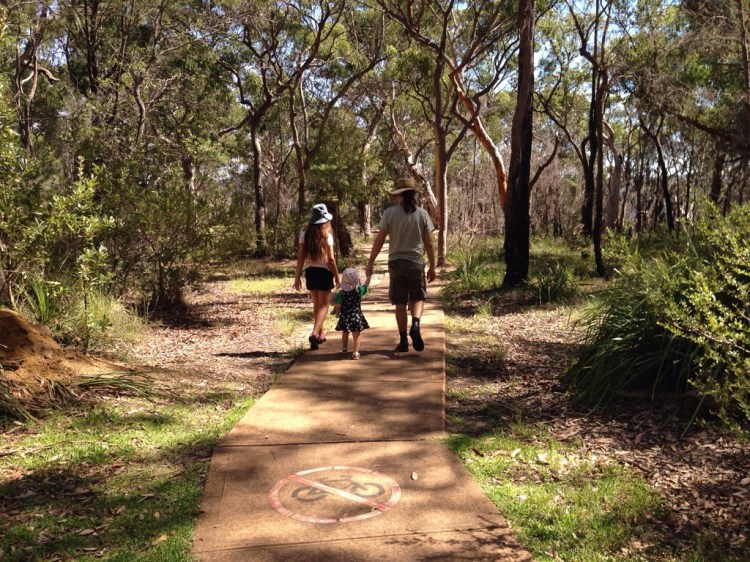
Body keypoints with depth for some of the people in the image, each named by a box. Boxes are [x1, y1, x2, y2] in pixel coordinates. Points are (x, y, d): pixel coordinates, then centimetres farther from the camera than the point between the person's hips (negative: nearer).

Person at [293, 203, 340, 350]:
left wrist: (297, 276, 5)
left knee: (316, 304, 19)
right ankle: (315, 333, -16)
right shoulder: (327, 236, -11)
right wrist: (337, 276, -1)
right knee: (323, 305, 3)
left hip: (310, 271, 4)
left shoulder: (304, 234, -2)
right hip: (324, 272, -4)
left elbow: (300, 258, -1)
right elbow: (331, 259, -11)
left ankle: (320, 334, 29)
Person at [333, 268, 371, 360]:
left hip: (345, 317, 1)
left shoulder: (341, 293, -12)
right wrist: (369, 275, 22)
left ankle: (344, 348, 40)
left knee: (345, 334, 21)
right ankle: (356, 352, -5)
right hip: (356, 316, -1)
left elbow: (338, 306, -13)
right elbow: (366, 285, 9)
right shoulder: (359, 291, -9)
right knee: (356, 335, 4)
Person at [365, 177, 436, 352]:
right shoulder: (422, 214, -1)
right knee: (418, 297, 15)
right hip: (416, 262, 0)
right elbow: (429, 243, 0)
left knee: (400, 303, 9)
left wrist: (370, 263, 2)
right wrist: (432, 267, 9)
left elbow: (379, 240, -7)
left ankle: (403, 341, 11)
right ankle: (415, 325, -11)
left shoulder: (390, 213, -6)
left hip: (396, 262, 0)